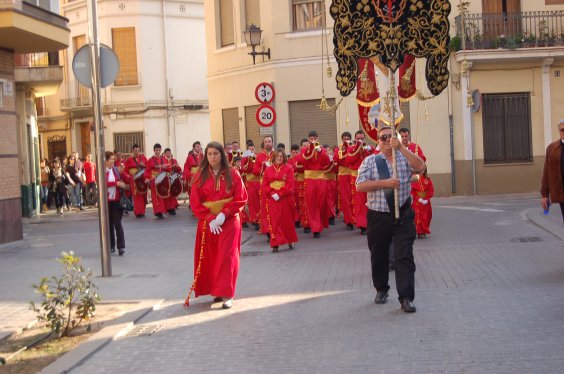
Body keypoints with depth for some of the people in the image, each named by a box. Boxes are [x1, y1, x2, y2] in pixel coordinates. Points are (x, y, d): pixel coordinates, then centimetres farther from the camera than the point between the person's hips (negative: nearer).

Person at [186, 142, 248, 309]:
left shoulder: (232, 174, -2)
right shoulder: (200, 176, 2)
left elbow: (241, 199, -5)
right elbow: (195, 202, -1)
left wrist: (224, 214, -16)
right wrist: (210, 218, -13)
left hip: (229, 221, -2)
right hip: (207, 222, 2)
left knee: (226, 256, -8)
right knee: (210, 257, 6)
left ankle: (227, 295, -6)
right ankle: (216, 291, 20)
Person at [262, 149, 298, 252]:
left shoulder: (289, 168, 0)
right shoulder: (268, 170, 8)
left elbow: (290, 184, -8)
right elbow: (264, 185, 3)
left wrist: (280, 194, -17)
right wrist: (272, 194, -12)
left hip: (285, 199, -1)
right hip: (272, 199, 2)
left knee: (287, 220, 7)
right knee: (274, 221, -2)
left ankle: (290, 241, 23)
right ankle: (275, 244, -1)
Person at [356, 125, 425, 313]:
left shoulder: (405, 157, 5)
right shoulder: (370, 161, 4)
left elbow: (421, 167, -16)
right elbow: (360, 185, -7)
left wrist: (401, 147, -21)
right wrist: (385, 183, -17)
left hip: (403, 215, -1)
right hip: (378, 217, 1)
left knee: (405, 256, -6)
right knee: (379, 256, 12)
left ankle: (406, 297, -4)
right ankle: (381, 289, 33)